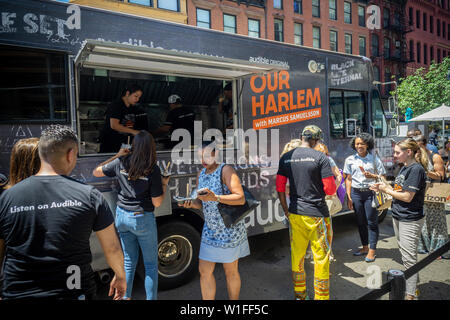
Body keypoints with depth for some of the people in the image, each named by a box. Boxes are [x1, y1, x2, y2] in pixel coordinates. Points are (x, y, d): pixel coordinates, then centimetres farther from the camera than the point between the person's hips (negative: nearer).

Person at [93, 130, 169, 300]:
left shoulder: (121, 162, -6)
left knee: (129, 261, 20)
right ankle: (151, 298, 19)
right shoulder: (153, 169, -16)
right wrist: (164, 184, 2)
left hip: (122, 215, 5)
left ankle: (125, 297, 30)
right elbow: (157, 203, -13)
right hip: (143, 219, -5)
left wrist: (117, 156, 13)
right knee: (151, 264, 12)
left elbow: (96, 172, 10)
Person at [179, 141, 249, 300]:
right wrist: (191, 203, -12)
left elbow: (241, 199, -21)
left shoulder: (226, 170, -14)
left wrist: (216, 198, -33)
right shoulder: (201, 174, 7)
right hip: (210, 230, 6)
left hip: (230, 230, -6)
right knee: (204, 271, 9)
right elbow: (201, 203, 10)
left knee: (231, 272, 10)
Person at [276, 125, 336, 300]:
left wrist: (286, 211, 13)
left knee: (297, 255, 16)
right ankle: (321, 296, 19)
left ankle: (299, 294, 31)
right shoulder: (320, 157, -10)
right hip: (317, 213, -4)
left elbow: (280, 188, 4)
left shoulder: (285, 157, 3)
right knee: (321, 258, 8)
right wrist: (336, 182, 11)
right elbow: (330, 189, -12)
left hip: (295, 213, 5)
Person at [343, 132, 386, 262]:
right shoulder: (350, 159, 6)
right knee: (360, 222, 10)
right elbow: (348, 179, 6)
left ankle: (372, 250, 11)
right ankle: (365, 247, 25)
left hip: (370, 192, -2)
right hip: (356, 193, 2)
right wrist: (349, 197, 1)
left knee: (371, 222, 0)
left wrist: (372, 176, -16)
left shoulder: (374, 159, 2)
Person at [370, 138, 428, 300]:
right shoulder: (404, 167, 10)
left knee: (409, 258, -1)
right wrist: (383, 187, 2)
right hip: (398, 217, 9)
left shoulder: (416, 169, -18)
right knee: (404, 255, 19)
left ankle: (411, 294, 10)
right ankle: (413, 285, 35)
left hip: (410, 220, -9)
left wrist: (386, 190, -10)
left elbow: (407, 197, -21)